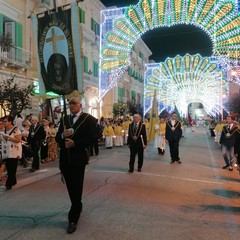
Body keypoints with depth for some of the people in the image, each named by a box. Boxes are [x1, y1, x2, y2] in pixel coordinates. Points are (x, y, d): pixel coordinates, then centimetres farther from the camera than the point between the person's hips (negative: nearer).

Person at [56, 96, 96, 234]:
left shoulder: (89, 119, -5)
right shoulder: (65, 119, 12)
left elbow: (91, 138, -14)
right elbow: (57, 138, 10)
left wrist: (75, 143, -20)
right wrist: (63, 135, -13)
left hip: (78, 158, -5)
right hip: (65, 158, 6)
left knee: (76, 188, 1)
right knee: (71, 187, 17)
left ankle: (73, 219, 10)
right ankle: (78, 207, 40)